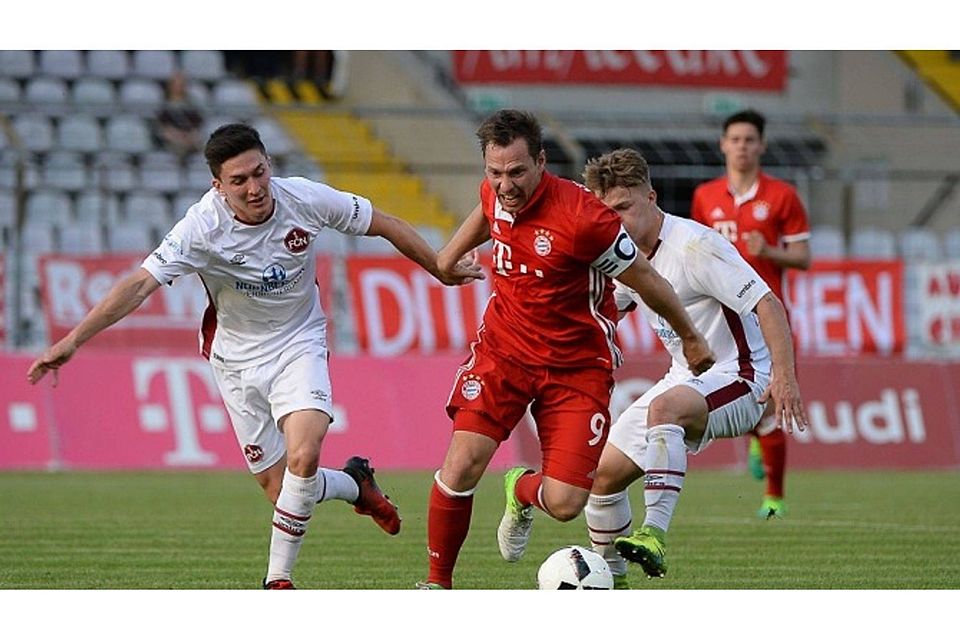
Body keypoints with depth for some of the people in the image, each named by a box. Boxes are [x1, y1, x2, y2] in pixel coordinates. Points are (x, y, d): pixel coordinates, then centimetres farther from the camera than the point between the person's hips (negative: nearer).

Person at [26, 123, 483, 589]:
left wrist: (442, 270, 10)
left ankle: (278, 581, -8)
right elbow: (140, 284, -30)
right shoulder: (203, 227, -24)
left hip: (299, 344, 0)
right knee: (278, 487, 1)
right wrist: (72, 340, -40)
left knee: (302, 458, -23)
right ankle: (354, 485, 35)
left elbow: (385, 226, -2)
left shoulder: (306, 199, -18)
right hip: (237, 356, 0)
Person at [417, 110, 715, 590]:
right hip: (503, 350, 3)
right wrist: (447, 257, 30)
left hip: (577, 365, -3)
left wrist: (690, 339, 2)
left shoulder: (583, 218, -25)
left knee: (564, 504, -10)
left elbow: (644, 279, -10)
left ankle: (523, 491, 29)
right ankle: (437, 583, 3)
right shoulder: (494, 194, -6)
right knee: (462, 463, -17)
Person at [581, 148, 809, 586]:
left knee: (665, 406, -40)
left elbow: (766, 303, -24)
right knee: (602, 472, 2)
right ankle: (610, 582, 19)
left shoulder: (693, 245, -19)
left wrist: (785, 376, -35)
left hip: (737, 378, -9)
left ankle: (654, 534, -46)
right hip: (686, 381, 9)